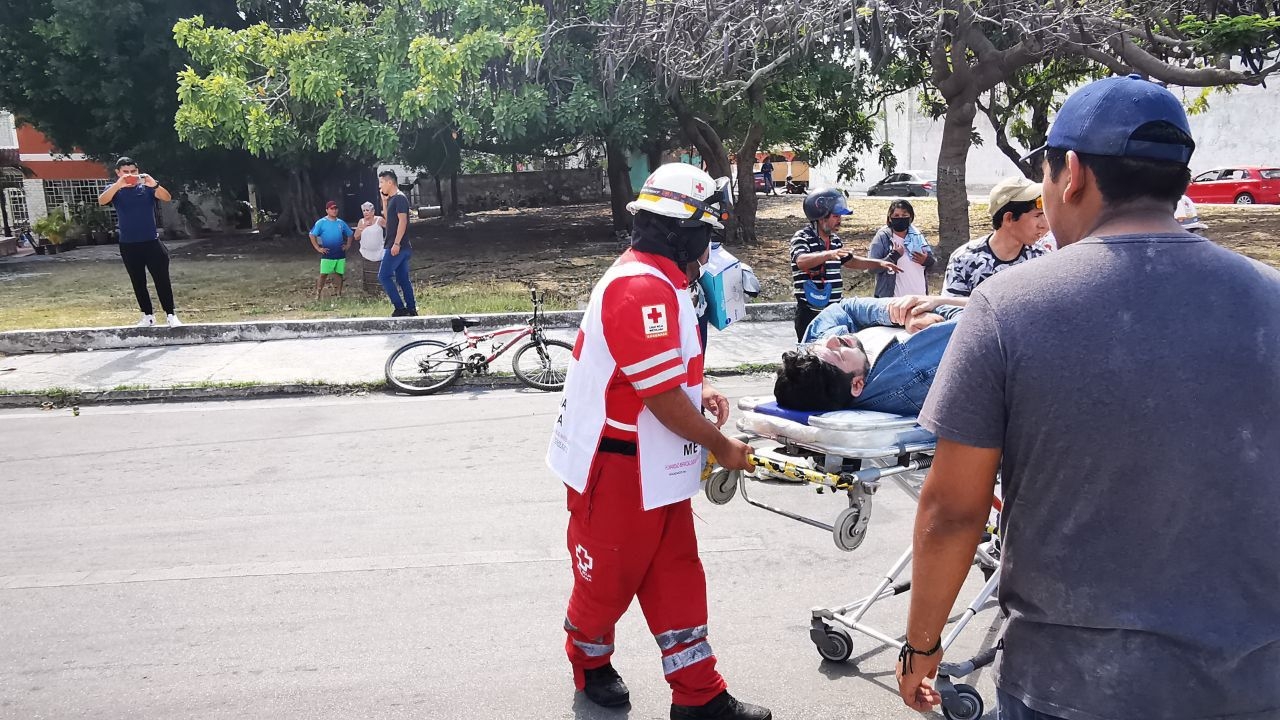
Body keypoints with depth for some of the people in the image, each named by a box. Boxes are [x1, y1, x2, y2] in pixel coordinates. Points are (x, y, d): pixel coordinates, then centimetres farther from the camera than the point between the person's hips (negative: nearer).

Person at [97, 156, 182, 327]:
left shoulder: (147, 187, 0)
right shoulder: (115, 189, 2)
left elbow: (167, 198, -15)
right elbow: (102, 201, -18)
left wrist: (154, 184, -35)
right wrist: (119, 184, -33)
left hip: (151, 242, -1)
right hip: (128, 245, 2)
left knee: (162, 279, -4)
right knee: (138, 282, 9)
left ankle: (171, 315, 0)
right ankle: (148, 316, 18)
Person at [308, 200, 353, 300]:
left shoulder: (341, 223, 9)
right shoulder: (321, 223, -3)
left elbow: (350, 234, 22)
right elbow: (312, 235, -3)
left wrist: (348, 245, 10)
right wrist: (318, 248, -8)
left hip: (340, 254, 4)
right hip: (327, 255, -4)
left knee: (339, 274, 7)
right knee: (323, 274, -6)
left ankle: (339, 294, 16)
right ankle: (318, 294, -2)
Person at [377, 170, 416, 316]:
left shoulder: (399, 198, -11)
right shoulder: (392, 199, 18)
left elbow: (402, 221, -19)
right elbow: (388, 219, 24)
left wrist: (396, 243, -24)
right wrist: (384, 201, 16)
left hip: (397, 246, -10)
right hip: (401, 247, 10)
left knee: (384, 276, -9)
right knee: (403, 278, 10)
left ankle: (400, 308, -9)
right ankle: (411, 309, 11)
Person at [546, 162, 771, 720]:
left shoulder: (654, 282, 11)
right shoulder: (643, 287, -24)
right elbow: (663, 398, -26)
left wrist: (698, 392, 8)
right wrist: (721, 446, -13)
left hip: (657, 471, 10)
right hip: (617, 470, -10)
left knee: (676, 577, 12)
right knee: (608, 576, 12)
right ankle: (590, 663, 37)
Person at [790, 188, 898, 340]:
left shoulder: (835, 239, 15)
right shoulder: (802, 237, -10)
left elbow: (849, 260, 31)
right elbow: (801, 262, -31)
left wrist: (879, 263, 23)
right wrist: (828, 254, -46)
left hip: (835, 311, 8)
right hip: (810, 312, -8)